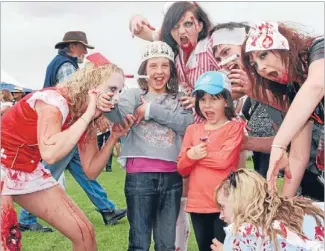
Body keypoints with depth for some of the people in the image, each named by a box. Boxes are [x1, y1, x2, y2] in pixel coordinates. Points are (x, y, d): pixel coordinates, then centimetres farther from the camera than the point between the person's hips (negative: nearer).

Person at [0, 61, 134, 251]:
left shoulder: (89, 120, -1)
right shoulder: (55, 100, -24)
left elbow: (91, 171, 1)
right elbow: (50, 154, -40)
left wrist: (114, 137, -11)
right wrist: (87, 115, -32)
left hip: (30, 172, 7)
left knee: (85, 232, 2)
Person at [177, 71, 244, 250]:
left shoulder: (234, 127, -2)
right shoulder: (192, 129, 12)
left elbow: (224, 160, -17)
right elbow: (182, 169, 7)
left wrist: (198, 155, -5)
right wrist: (190, 155, -14)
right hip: (197, 204, 5)